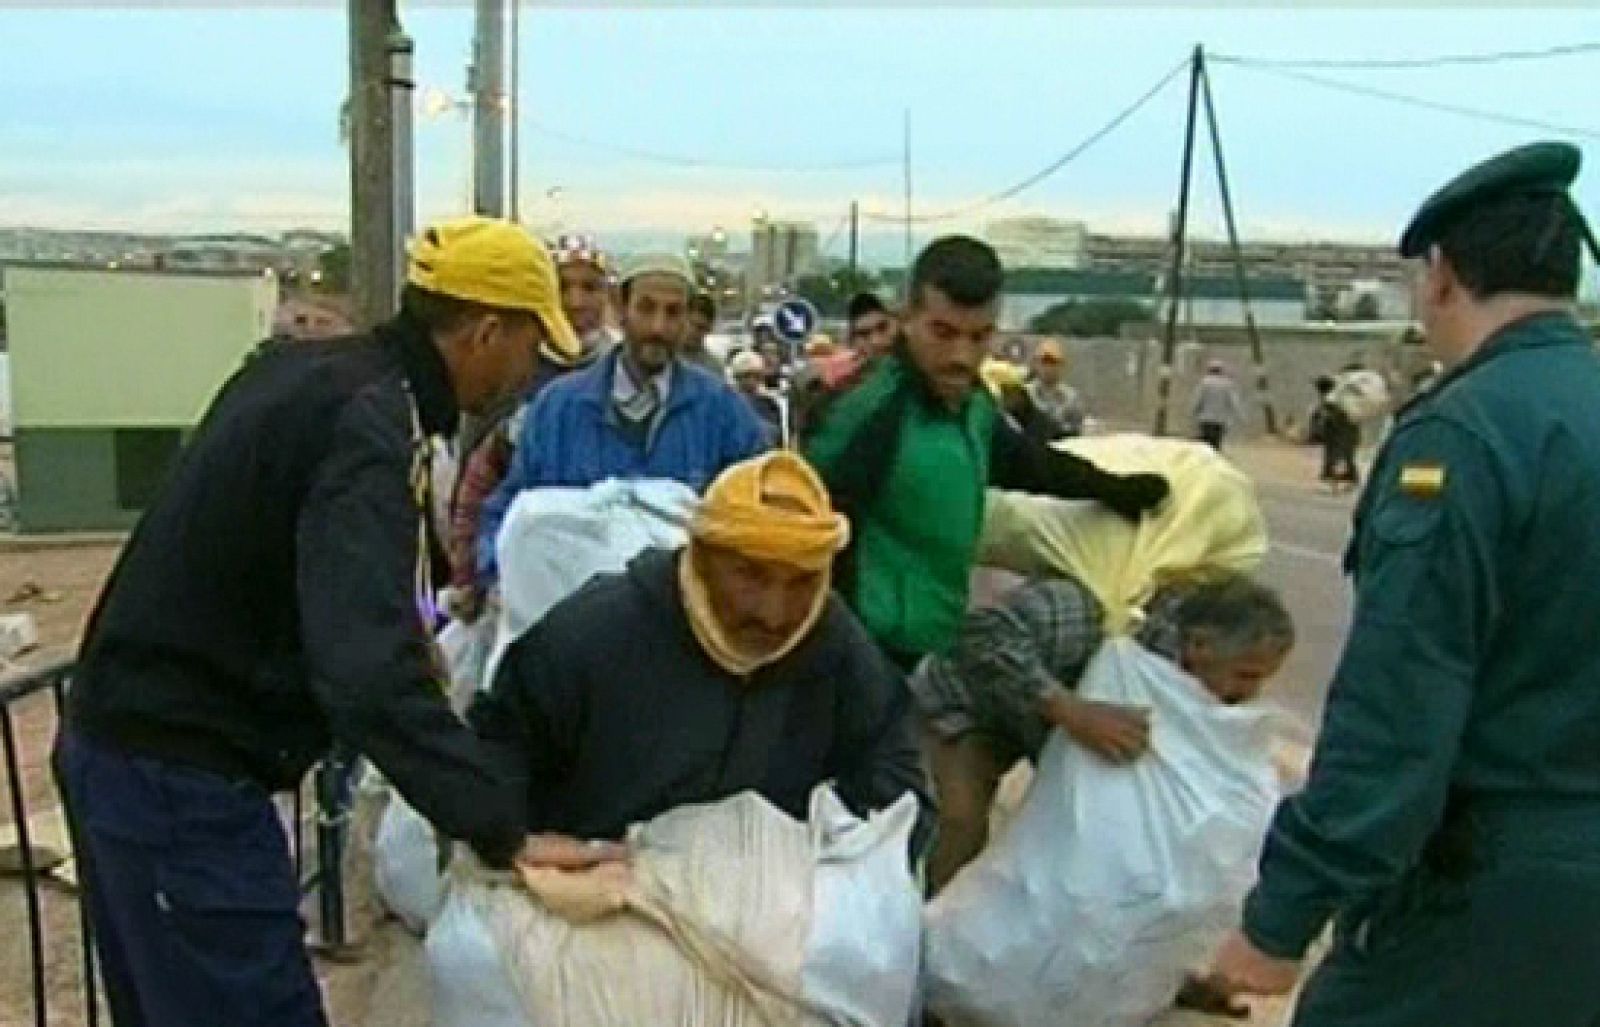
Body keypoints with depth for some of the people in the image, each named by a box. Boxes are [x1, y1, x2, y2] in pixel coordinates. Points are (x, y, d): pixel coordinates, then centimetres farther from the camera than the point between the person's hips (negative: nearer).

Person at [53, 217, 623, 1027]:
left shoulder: (302, 368, 7)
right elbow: (368, 670, -34)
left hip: (122, 739, 10)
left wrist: (414, 630, 32)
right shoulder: (373, 422, -21)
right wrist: (504, 835, -33)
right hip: (181, 775, -10)